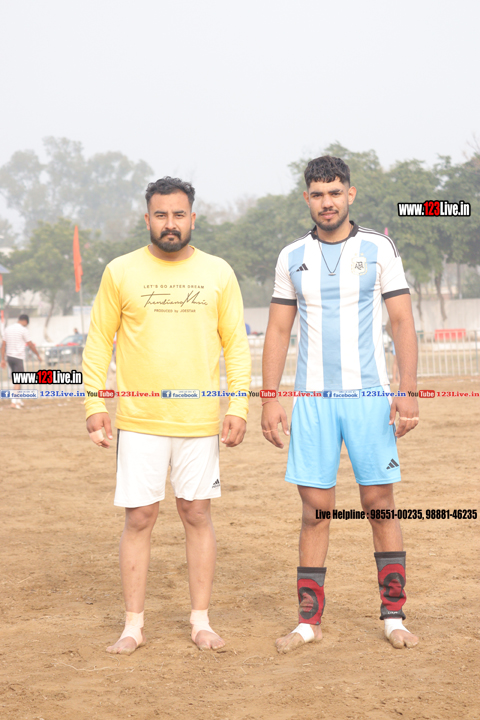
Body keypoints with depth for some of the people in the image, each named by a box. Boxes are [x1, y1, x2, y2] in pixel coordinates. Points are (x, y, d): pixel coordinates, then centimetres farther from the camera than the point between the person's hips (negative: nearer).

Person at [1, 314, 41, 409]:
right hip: (18, 357, -7)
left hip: (9, 357, 7)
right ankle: (14, 402, -11)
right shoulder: (23, 330, -9)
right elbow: (31, 345, -5)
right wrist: (38, 355, 9)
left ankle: (19, 400, 22)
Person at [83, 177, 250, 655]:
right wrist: (94, 403, -3)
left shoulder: (218, 273, 5)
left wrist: (239, 405, -3)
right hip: (138, 418, -1)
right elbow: (98, 342, 5)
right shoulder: (121, 272, 3)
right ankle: (133, 625, 9)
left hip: (200, 418, 1)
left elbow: (236, 345, 6)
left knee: (197, 513, 5)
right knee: (139, 517, 1)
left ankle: (201, 620, 15)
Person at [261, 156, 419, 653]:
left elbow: (402, 322, 0)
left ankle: (393, 616, 9)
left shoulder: (379, 249, 3)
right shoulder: (292, 257, 9)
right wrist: (269, 398, 3)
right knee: (316, 510, 2)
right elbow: (278, 331, 12)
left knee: (380, 505, 0)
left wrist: (408, 391, -9)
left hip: (369, 396, -2)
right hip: (311, 399, 2)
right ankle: (308, 621, 8)